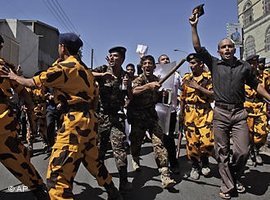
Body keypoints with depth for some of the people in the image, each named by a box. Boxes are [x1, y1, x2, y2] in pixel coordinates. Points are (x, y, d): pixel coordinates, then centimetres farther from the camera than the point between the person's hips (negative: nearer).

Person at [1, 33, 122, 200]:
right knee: (93, 161, 26)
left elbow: (33, 83, -1)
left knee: (57, 177, -8)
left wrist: (14, 77, 18)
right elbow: (95, 93, 20)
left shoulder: (64, 67, -9)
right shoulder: (83, 67, 17)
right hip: (88, 119, 10)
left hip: (76, 121, -10)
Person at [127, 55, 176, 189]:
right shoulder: (139, 79, -7)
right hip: (138, 116, -3)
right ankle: (135, 160, 43)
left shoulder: (156, 80, 9)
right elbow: (134, 91, -33)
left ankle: (165, 175, -9)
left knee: (159, 142, -9)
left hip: (152, 114, 3)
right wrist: (148, 86, -45)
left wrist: (163, 94, 8)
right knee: (136, 141, 9)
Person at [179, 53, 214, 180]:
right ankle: (195, 166, 23)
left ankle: (204, 162, 23)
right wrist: (181, 113, 13)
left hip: (205, 113, -2)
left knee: (207, 140, -6)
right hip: (189, 113, 3)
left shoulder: (209, 77, 0)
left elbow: (213, 94, -11)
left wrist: (197, 86, -14)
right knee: (191, 141, 4)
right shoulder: (186, 78, 11)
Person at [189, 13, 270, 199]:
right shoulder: (214, 64, 3)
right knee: (222, 152, 5)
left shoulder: (245, 66, 7)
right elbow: (198, 48, -3)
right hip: (221, 113, -1)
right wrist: (194, 26, -7)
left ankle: (235, 177, 28)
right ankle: (227, 185, 20)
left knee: (242, 151, 0)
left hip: (239, 113, 1)